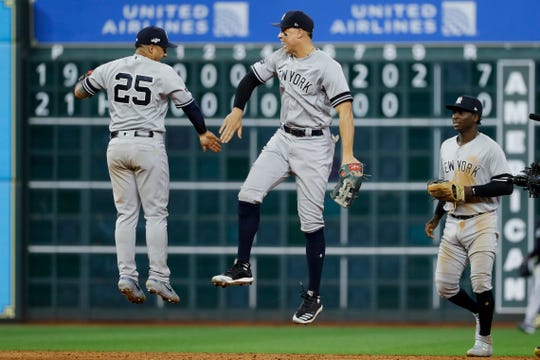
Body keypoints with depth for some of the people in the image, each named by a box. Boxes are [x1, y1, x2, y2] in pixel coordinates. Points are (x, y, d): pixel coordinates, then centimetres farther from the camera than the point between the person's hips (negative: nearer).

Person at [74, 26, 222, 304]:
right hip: (148, 146, -4)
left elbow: (79, 92, 15)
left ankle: (126, 276, 1)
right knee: (155, 214, 1)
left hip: (117, 146, 4)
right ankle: (158, 278, -4)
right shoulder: (164, 72, -4)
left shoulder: (110, 68, 5)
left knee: (126, 213, 9)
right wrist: (203, 133, 19)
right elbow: (188, 104, 2)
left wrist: (87, 78, 39)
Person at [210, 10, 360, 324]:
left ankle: (313, 296, 4)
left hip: (314, 145, -7)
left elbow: (345, 110, -24)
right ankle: (243, 267, 1)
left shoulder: (327, 66, -17)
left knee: (311, 221, -4)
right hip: (284, 139, 7)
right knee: (249, 194, -8)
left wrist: (347, 154, -34)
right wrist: (237, 110, 13)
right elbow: (253, 77, 21)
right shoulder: (280, 58, 4)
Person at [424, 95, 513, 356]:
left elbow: (506, 186, -13)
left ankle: (484, 340, 0)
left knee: (481, 283, -11)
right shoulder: (447, 147, 14)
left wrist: (471, 191, -20)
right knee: (444, 285, 2)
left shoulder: (489, 148, -8)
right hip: (453, 224, 7)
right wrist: (436, 217, 19)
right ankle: (480, 312, 27)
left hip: (481, 224, -7)